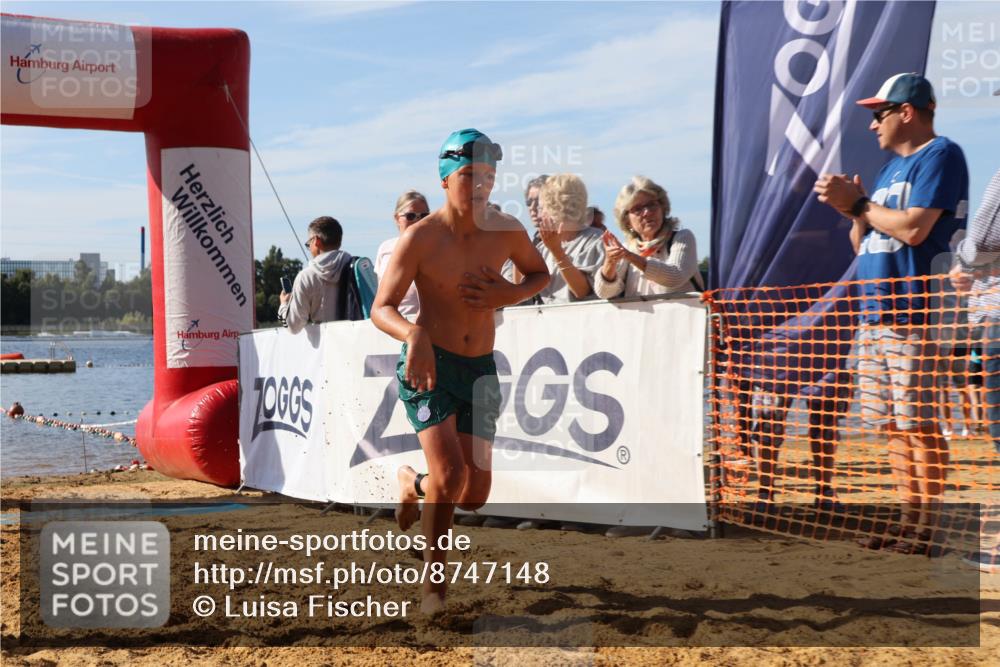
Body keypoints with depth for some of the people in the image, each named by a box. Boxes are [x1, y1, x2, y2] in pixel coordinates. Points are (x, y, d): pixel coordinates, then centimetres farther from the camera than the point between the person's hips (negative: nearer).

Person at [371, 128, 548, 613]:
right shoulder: (420, 238, -12)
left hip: (480, 369, 4)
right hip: (428, 366, -4)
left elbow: (540, 274, 17)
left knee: (474, 496, 3)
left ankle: (412, 483, 38)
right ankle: (433, 574, 4)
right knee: (450, 474, -21)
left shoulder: (506, 231, -1)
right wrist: (414, 335, -34)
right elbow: (382, 308, -12)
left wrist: (508, 295, -6)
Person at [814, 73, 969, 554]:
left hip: (915, 316, -9)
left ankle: (930, 528, -4)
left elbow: (913, 228, -17)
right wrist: (853, 210, 4)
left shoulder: (941, 155, -5)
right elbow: (862, 245, 22)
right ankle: (911, 519, 14)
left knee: (919, 424, -8)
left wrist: (858, 203, -7)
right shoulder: (890, 168, 22)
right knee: (893, 424, 8)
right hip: (874, 313, 9)